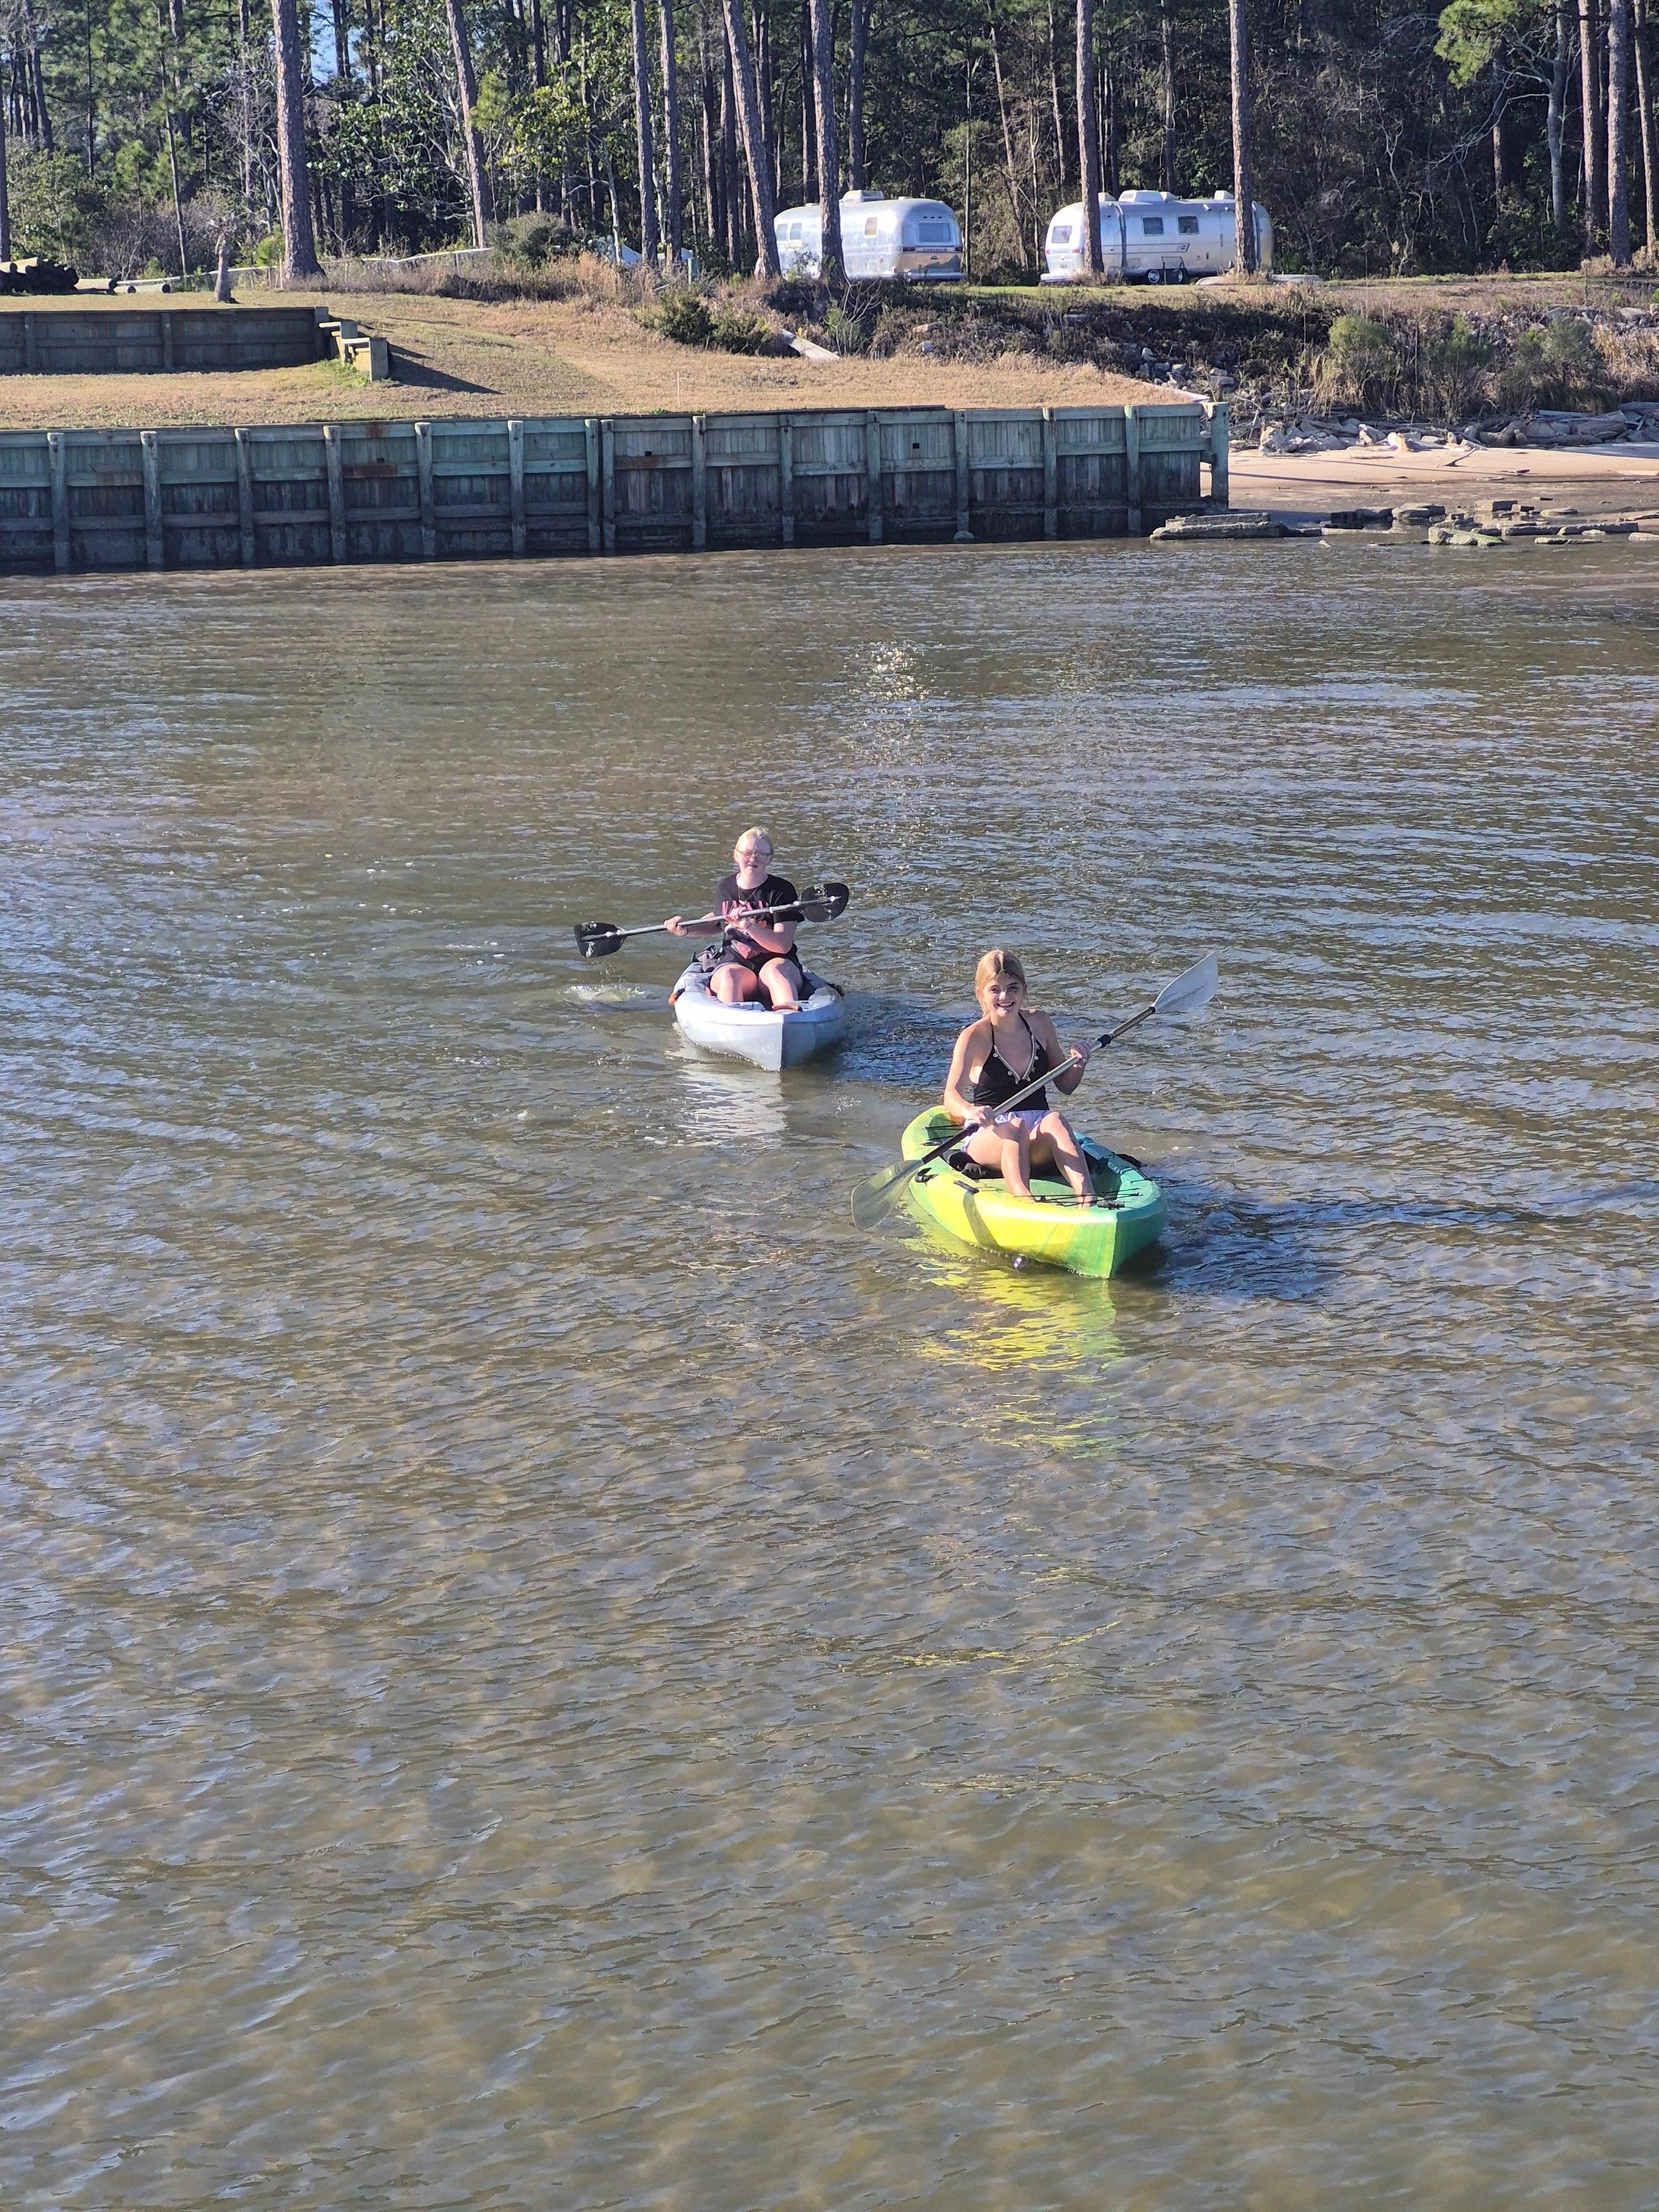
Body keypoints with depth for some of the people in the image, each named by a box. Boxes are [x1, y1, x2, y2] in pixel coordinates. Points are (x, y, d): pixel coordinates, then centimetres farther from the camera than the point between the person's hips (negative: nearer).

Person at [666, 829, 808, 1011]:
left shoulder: (781, 890, -2)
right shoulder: (724, 888, 12)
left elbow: (784, 945, -13)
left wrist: (749, 926, -26)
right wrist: (686, 929, 17)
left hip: (775, 961, -2)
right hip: (734, 962, 2)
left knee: (774, 971, -39)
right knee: (729, 976, -35)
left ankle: (791, 1017, -69)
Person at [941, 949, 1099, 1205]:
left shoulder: (1039, 1024, 8)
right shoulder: (975, 1037, -7)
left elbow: (1065, 1086, 19)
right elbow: (951, 1097, -23)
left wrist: (1078, 1064, -3)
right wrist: (971, 1111, -46)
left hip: (1039, 1142, 3)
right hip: (989, 1136, -3)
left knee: (1055, 1121, -32)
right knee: (1016, 1127, -37)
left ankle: (1088, 1202, -54)